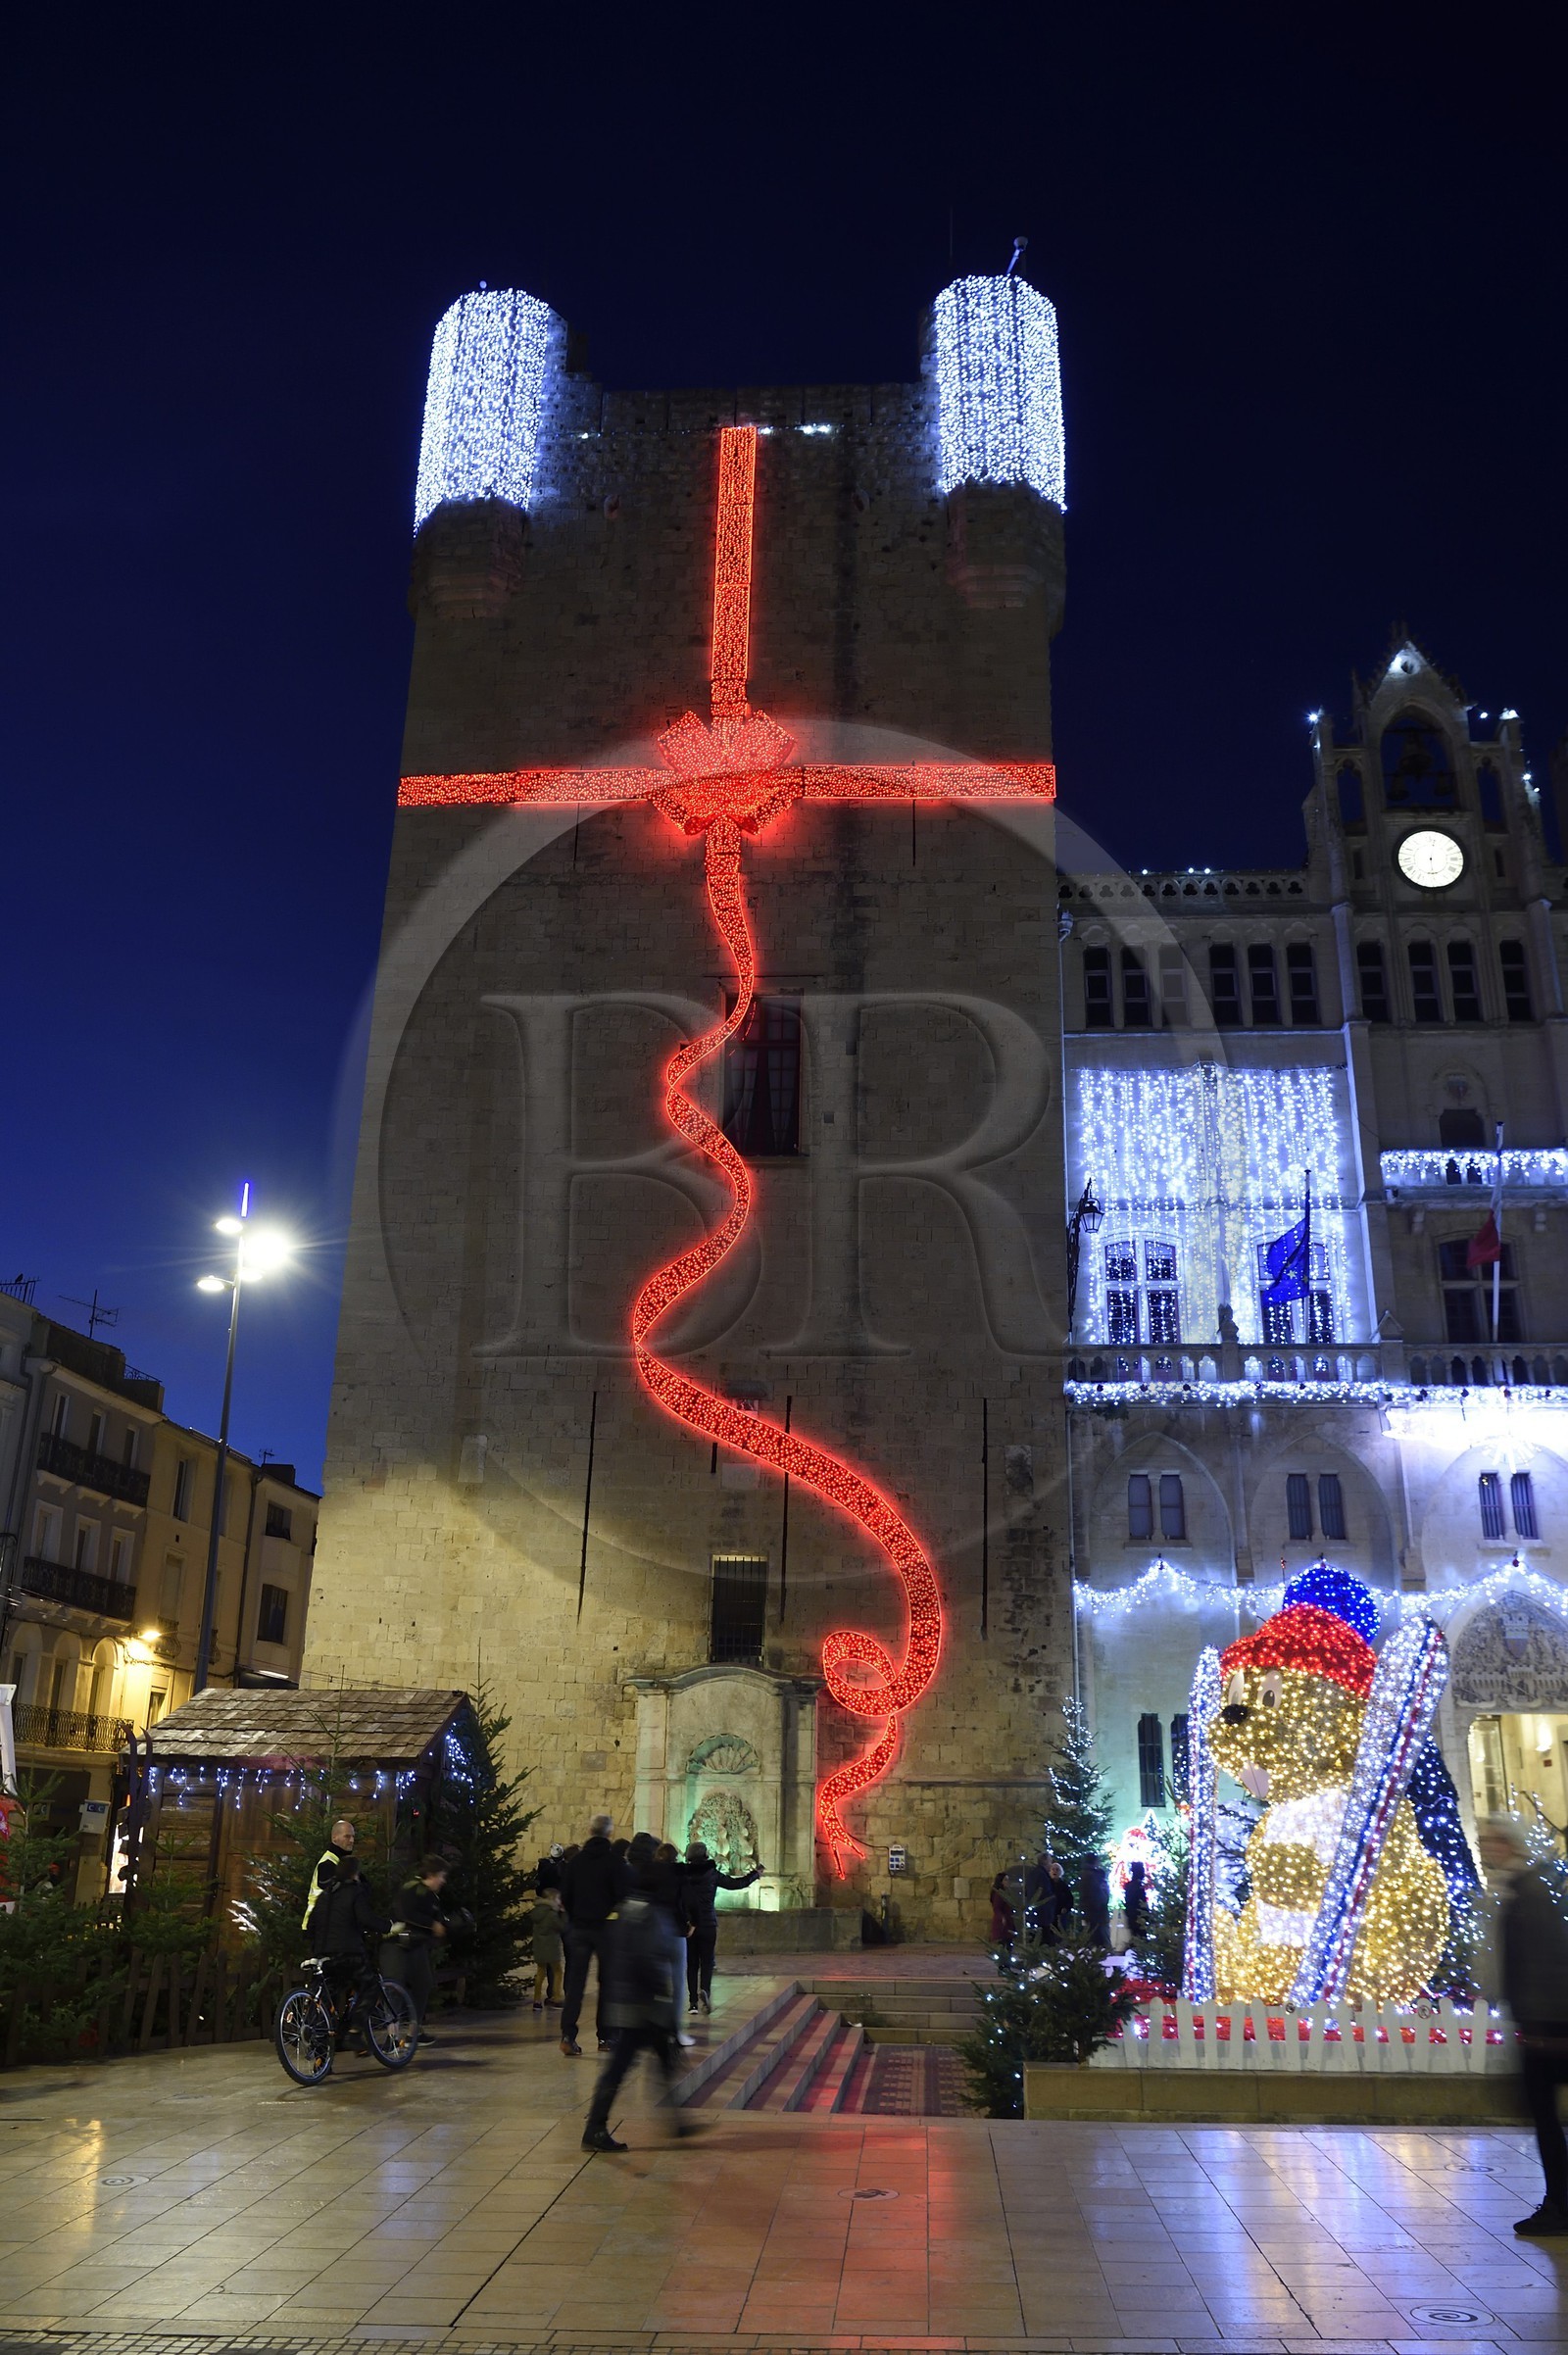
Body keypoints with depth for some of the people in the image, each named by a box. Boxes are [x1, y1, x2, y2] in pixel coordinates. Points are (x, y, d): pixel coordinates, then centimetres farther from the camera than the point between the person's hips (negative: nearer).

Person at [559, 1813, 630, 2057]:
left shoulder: (575, 1861, 1)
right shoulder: (615, 1862, -10)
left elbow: (565, 1895, 5)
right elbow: (623, 1895, -11)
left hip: (578, 1928, 3)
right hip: (607, 1928, -3)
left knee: (575, 1982, 5)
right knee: (608, 1982, 9)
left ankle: (568, 2035, -7)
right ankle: (605, 2037, 11)